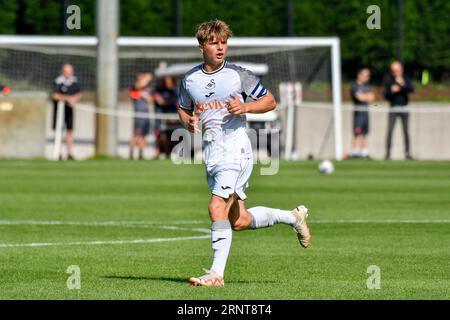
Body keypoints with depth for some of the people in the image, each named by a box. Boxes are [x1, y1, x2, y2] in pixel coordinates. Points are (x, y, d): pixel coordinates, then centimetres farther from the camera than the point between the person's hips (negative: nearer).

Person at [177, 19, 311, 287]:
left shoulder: (238, 75, -3)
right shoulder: (190, 80, 8)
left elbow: (270, 101, 4)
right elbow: (184, 109, 25)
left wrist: (246, 107, -14)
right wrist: (188, 121, 2)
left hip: (236, 150, -6)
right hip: (212, 153, 6)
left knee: (217, 208, -19)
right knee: (239, 222, 10)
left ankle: (217, 273, -15)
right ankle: (293, 217, 34)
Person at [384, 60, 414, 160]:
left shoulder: (406, 80, 4)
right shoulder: (389, 81, 2)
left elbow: (412, 89, -11)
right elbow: (386, 95, 0)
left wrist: (403, 85, -26)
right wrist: (391, 91, -19)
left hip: (404, 108, 1)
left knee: (406, 131, 2)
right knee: (390, 131, -7)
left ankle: (407, 152, 9)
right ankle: (388, 152, -2)